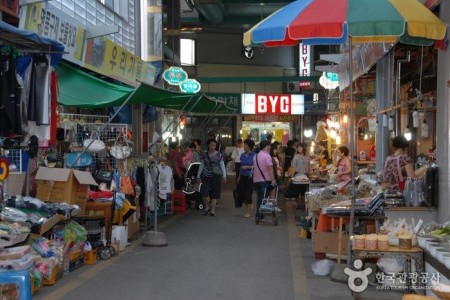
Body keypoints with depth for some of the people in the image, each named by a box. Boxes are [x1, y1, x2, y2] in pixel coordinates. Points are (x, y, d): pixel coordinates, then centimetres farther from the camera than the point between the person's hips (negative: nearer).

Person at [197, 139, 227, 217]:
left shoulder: (219, 155, 4)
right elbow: (201, 166, 15)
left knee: (215, 192, 0)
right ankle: (207, 206, 13)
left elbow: (222, 166, 6)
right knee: (204, 192, -11)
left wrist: (224, 176, -2)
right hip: (206, 176, 1)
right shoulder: (205, 155, 9)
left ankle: (212, 209, 9)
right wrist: (198, 175, 14)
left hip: (216, 176, -1)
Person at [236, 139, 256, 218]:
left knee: (248, 194, -3)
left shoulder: (254, 155, -7)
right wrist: (239, 177, 18)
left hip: (250, 177, -5)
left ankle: (249, 212, 9)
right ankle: (248, 207, 25)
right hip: (243, 177, 6)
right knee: (240, 194, 2)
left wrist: (247, 167, -16)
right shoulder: (243, 155, 11)